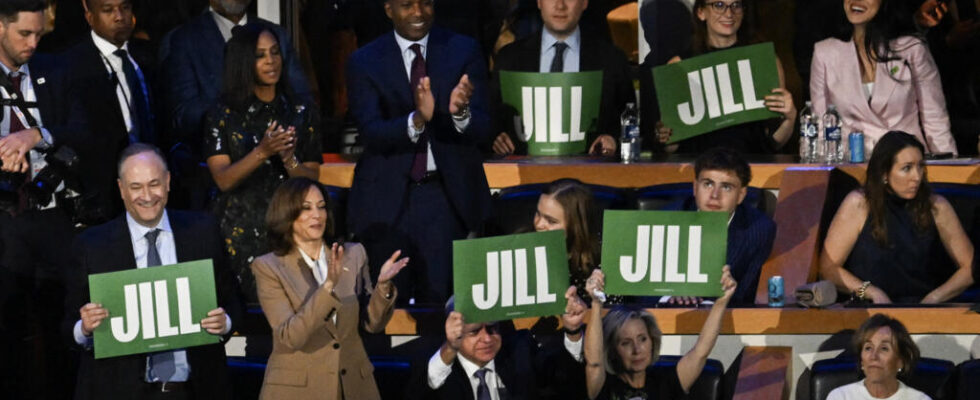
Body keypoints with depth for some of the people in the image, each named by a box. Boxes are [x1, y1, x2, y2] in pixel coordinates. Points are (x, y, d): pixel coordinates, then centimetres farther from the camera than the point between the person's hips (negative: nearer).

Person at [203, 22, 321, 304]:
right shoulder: (223, 116, 1)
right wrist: (262, 152, -23)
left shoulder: (302, 115, 7)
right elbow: (223, 179, -9)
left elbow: (312, 181, 4)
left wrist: (288, 159, -17)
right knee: (253, 306, -10)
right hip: (241, 234, -2)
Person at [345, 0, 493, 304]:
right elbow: (370, 133, -11)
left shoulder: (463, 51, 2)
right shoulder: (365, 62, 1)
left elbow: (482, 131, -4)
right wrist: (416, 120, -29)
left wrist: (460, 112, -28)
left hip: (448, 193, 0)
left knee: (439, 300, -5)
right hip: (388, 197, 0)